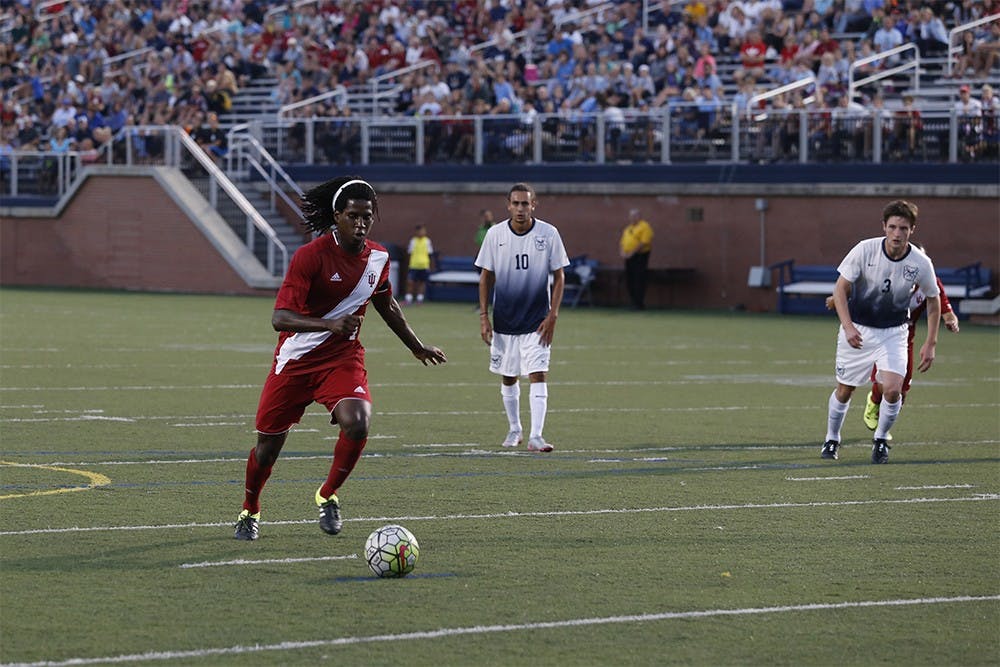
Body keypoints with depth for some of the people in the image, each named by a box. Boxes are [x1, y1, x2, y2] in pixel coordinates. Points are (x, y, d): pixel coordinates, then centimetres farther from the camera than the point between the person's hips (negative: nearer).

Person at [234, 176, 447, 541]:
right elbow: (280, 318, -27)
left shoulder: (377, 257, -2)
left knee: (357, 425, -25)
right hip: (296, 360, -3)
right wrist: (329, 324, -42)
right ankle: (249, 511, 34)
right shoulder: (311, 255, -19)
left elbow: (387, 307, 19)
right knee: (269, 444, 5)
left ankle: (327, 495, 0)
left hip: (343, 359, 3)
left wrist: (417, 347, 29)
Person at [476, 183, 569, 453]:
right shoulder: (495, 234, -2)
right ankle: (514, 429, 29)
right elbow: (486, 276, 7)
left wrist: (552, 315, -8)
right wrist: (483, 316, 0)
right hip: (504, 321, 2)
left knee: (538, 375, -12)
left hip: (537, 320, -2)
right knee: (508, 378, 11)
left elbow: (559, 277, 0)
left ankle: (535, 436, -15)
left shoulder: (548, 234, -5)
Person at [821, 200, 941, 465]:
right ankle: (832, 439, 34)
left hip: (893, 332, 0)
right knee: (844, 391, 8)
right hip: (858, 329, 0)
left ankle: (881, 440, 8)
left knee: (892, 389, -18)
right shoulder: (865, 250, -19)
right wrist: (848, 327, -25)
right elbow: (840, 288, -12)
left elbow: (934, 301, 2)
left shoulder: (921, 263, -15)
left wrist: (930, 343, 0)